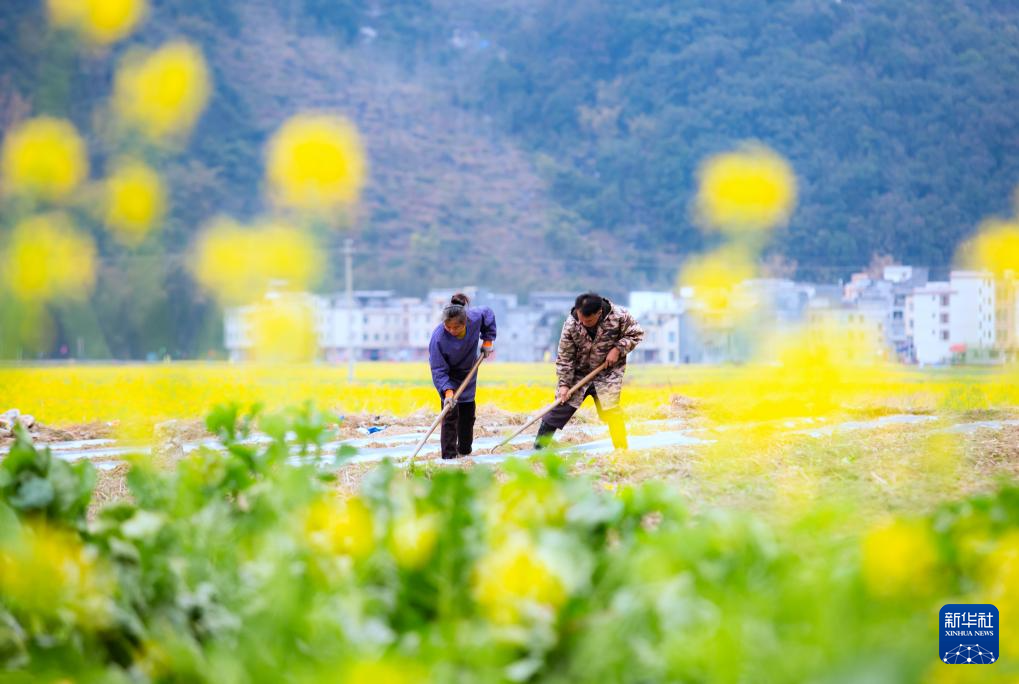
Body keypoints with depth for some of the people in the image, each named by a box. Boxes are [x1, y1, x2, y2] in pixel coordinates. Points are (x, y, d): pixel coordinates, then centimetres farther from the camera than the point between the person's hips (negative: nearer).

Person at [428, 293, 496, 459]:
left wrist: (488, 340, -2)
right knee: (450, 414, -15)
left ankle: (465, 450, 32)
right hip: (449, 376, -5)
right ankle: (449, 456, -11)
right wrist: (447, 391, -45)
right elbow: (438, 371, -33)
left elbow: (488, 314, -2)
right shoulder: (438, 338, -38)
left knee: (468, 412, 15)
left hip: (468, 373, 5)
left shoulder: (475, 317, -29)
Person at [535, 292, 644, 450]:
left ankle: (622, 450, 0)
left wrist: (618, 349, -17)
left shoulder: (619, 316, -20)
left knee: (610, 410, -12)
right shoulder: (571, 325, -18)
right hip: (577, 373, 1)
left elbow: (636, 333, -4)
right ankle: (538, 448, 7)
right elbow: (565, 357, -11)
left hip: (608, 373, -1)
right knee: (561, 408, -2)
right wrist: (564, 384, -14)